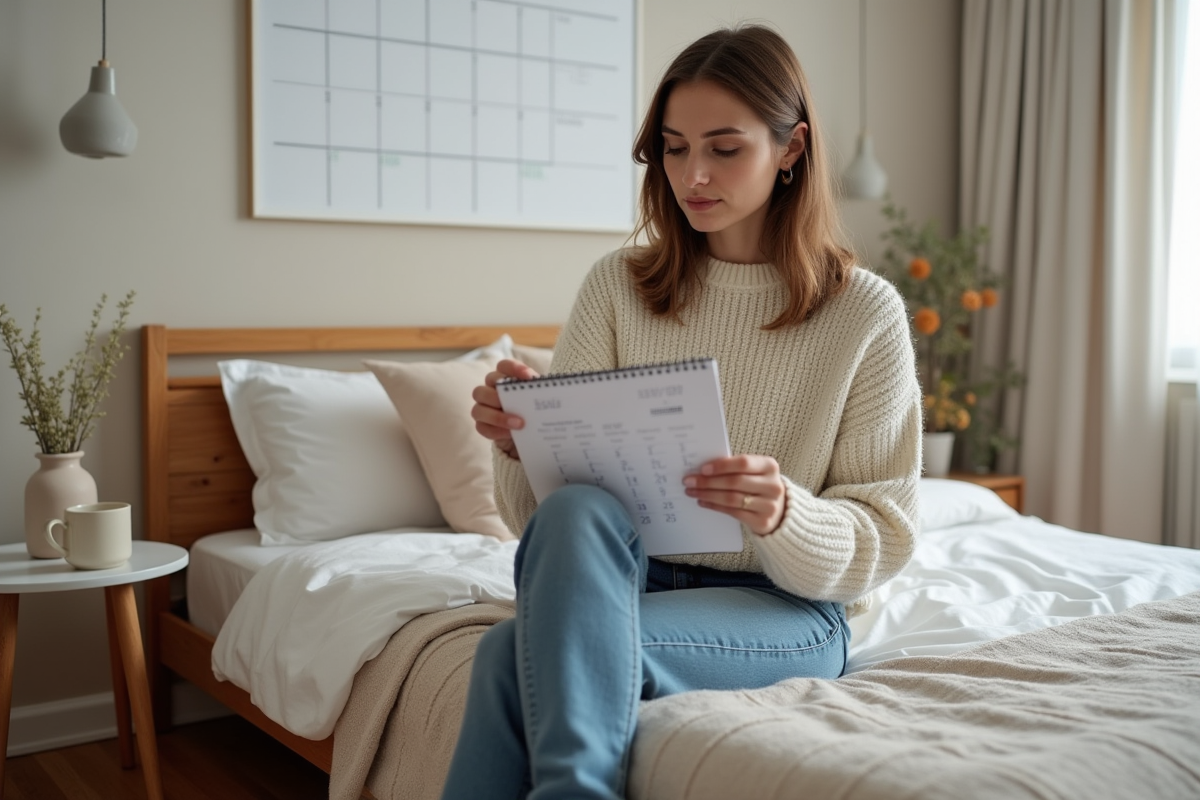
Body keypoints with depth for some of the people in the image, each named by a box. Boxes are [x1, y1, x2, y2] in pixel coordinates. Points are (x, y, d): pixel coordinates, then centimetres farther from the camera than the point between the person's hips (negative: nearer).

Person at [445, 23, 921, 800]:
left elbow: (883, 540, -2)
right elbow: (544, 515, 4)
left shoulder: (865, 312, -3)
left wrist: (784, 516, -22)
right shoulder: (619, 285, 4)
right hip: (627, 580, 4)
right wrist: (520, 445, -18)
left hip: (786, 615, -3)